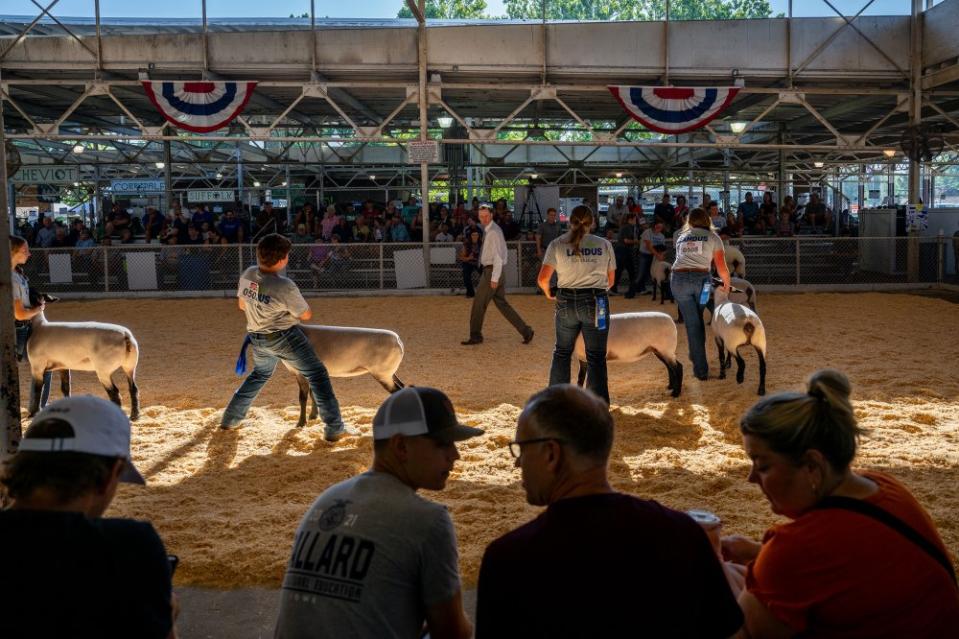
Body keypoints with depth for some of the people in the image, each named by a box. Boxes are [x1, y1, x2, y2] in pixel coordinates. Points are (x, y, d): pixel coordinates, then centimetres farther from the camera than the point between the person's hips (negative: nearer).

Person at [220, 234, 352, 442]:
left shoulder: (247, 275, -9)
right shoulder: (285, 287, -26)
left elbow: (242, 305, 8)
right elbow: (306, 315, -12)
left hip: (257, 338, 7)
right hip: (284, 337, -7)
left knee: (260, 374, 31)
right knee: (317, 374, 2)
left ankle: (230, 418, 35)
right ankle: (334, 428, -2)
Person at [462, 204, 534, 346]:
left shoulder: (493, 232, -15)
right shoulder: (488, 230, 15)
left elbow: (498, 256, -20)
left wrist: (494, 278, -22)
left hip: (491, 271, -10)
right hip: (490, 270, 10)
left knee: (478, 304, -1)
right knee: (502, 304, 11)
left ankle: (475, 336, 10)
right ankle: (525, 331, 11)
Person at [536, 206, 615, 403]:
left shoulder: (557, 244, 1)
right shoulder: (604, 245, 2)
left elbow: (542, 279, -5)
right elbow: (611, 280, 8)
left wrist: (548, 294, 15)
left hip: (566, 302, 1)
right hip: (596, 303, -1)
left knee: (561, 353, 18)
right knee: (596, 358, 4)